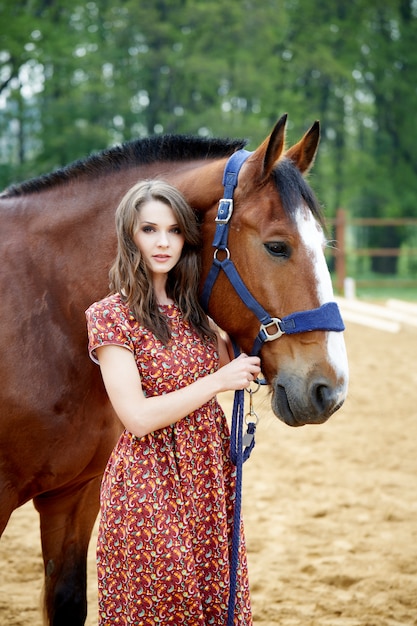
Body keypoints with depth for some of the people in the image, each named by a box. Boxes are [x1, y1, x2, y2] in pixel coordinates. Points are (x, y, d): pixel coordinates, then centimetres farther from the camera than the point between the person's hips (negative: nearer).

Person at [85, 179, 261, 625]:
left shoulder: (193, 310, 7)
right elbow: (138, 417, -18)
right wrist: (218, 381, -16)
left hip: (211, 481, 6)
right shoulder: (111, 315, -12)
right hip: (150, 485, -6)